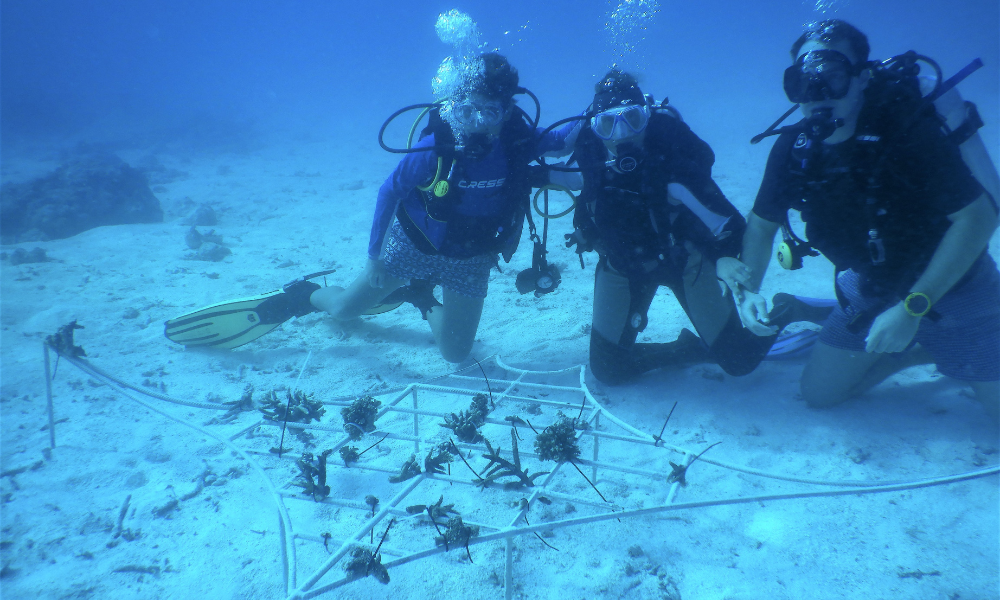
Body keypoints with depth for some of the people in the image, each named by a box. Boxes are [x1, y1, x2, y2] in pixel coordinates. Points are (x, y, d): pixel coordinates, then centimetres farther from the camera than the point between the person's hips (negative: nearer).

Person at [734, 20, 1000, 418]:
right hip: (870, 290, 5)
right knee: (819, 394, 6)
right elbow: (762, 223, 0)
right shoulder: (794, 146, -13)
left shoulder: (906, 129, -28)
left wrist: (912, 309, -30)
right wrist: (748, 289, -16)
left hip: (952, 285, -4)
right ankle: (922, 351, 24)